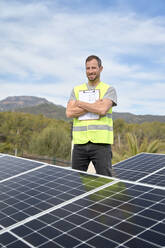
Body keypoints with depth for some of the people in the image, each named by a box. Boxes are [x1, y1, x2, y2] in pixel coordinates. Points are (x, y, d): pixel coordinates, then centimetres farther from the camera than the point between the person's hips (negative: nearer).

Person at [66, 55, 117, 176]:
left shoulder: (109, 89, 5)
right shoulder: (76, 90, 14)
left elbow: (102, 110, -13)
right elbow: (69, 113, -1)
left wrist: (80, 103, -2)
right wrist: (94, 105, -6)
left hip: (101, 143, -3)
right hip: (80, 143, 3)